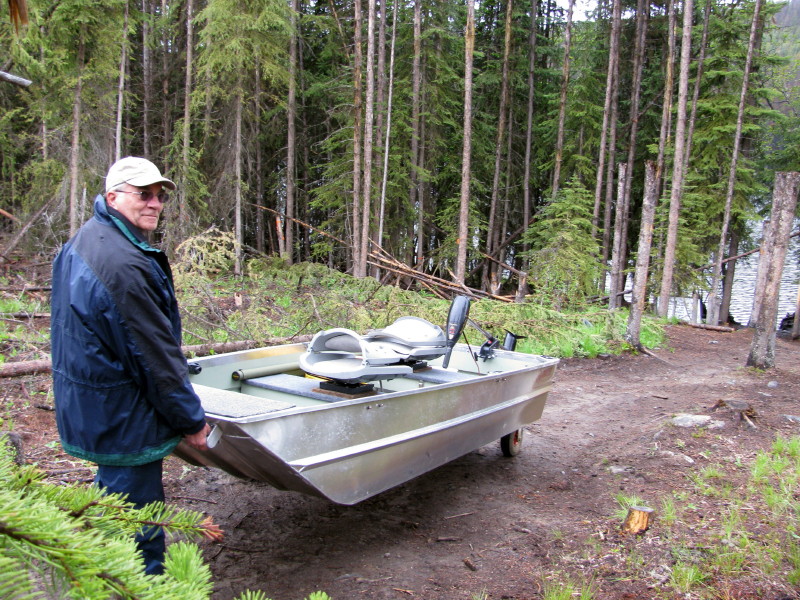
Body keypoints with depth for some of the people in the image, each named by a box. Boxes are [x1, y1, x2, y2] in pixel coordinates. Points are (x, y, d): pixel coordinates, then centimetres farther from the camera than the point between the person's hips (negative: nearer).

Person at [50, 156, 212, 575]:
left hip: (85, 410, 11)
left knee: (113, 492, 27)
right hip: (122, 416, -11)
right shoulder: (125, 265, -26)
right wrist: (191, 421, -12)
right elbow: (154, 355, -22)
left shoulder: (82, 242, 9)